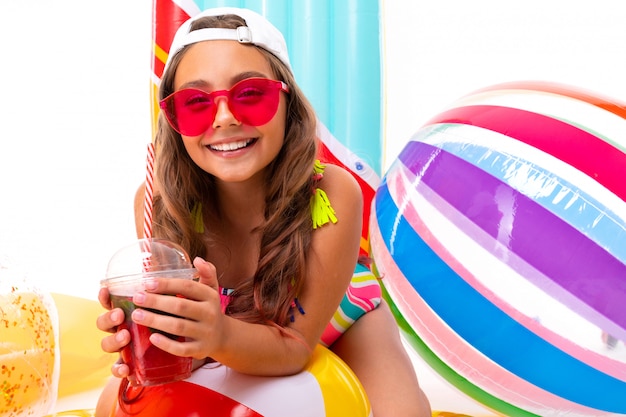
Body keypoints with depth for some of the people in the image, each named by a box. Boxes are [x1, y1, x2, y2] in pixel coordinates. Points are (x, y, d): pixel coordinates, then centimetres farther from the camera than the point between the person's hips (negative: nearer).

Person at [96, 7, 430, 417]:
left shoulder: (334, 195, -36)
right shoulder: (157, 201, -29)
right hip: (234, 327, 2)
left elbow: (297, 343, -31)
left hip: (333, 312, -1)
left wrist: (222, 336, -53)